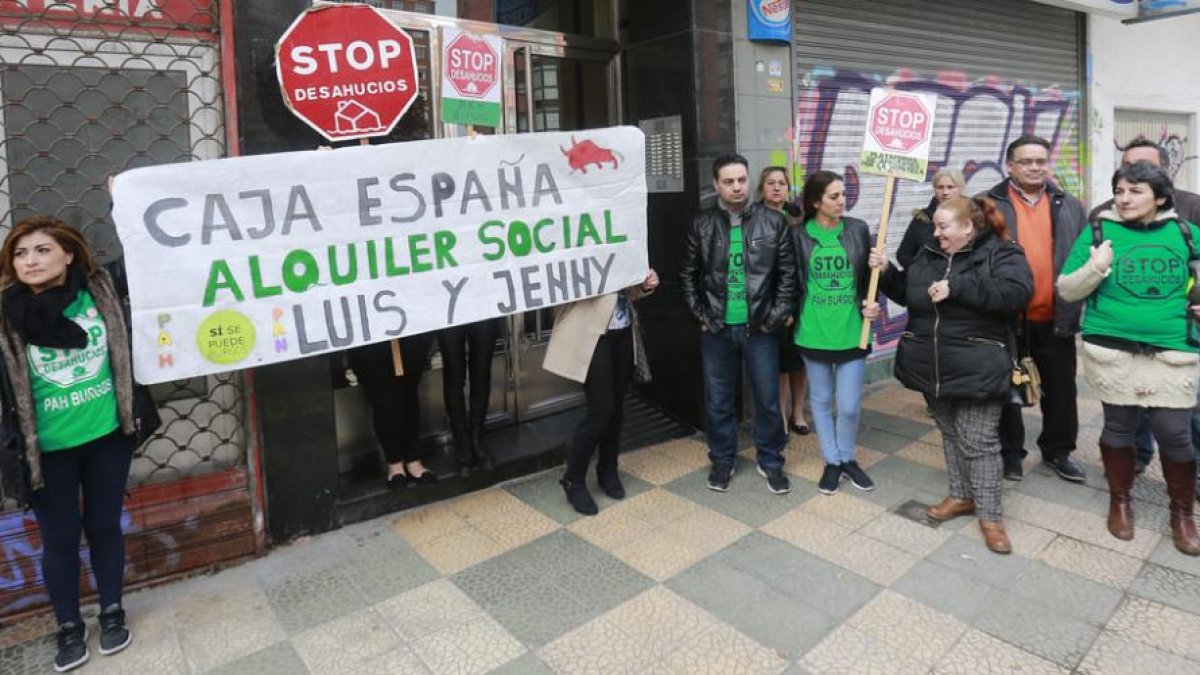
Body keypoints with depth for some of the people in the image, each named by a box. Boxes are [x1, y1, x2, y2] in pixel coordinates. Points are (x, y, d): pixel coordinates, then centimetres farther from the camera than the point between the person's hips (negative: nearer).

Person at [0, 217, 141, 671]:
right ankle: (69, 628, 31)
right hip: (48, 447, -1)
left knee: (105, 527, 15)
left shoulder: (101, 291, -6)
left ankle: (112, 614, 33)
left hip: (107, 435, 1)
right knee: (60, 539, 12)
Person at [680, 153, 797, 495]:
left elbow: (788, 272, 0)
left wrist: (776, 315, -5)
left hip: (760, 327, 0)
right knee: (718, 401, 11)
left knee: (767, 399, 9)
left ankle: (770, 461, 28)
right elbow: (688, 274, 5)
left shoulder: (773, 221, -3)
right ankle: (722, 461, 29)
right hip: (716, 329, 1)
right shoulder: (702, 224, -1)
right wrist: (700, 314, -1)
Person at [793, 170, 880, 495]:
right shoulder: (799, 236, -4)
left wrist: (872, 304, -9)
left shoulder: (859, 230, -1)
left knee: (850, 405, 2)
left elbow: (869, 276, 7)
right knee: (821, 400, 12)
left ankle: (848, 459, 28)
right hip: (813, 333, 0)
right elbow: (791, 282, 3)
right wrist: (792, 319, 0)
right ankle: (832, 462, 29)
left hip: (851, 331, 0)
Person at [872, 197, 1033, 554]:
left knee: (979, 442, -3)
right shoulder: (928, 256, 9)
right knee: (950, 433, 17)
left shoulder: (1000, 254, -8)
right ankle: (962, 495, 33)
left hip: (976, 370, -6)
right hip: (935, 367, 6)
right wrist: (887, 271, 1)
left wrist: (956, 287, -28)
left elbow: (1017, 292, -25)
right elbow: (907, 294, 19)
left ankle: (990, 515, 10)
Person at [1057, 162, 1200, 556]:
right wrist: (1094, 268, -19)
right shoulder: (1099, 232, -2)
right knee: (1118, 428, 11)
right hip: (1112, 352, -1)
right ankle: (1120, 500, 31)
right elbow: (1066, 289, -2)